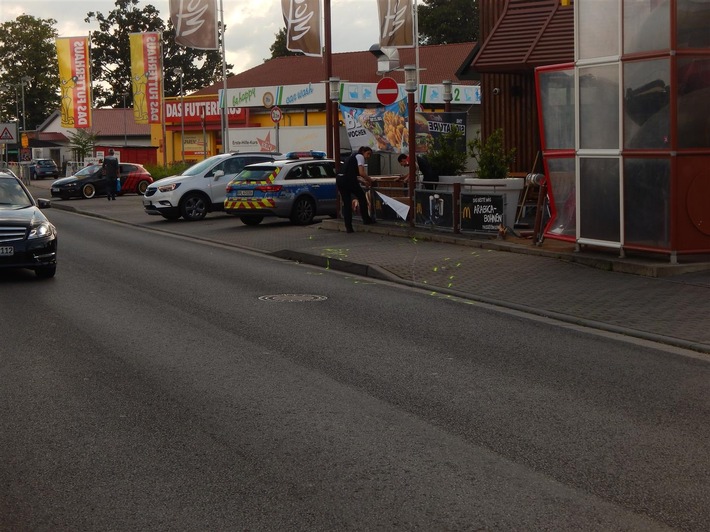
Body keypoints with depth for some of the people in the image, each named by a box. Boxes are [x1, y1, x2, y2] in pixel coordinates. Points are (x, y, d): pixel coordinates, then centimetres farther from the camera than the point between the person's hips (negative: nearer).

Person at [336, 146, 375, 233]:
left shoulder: (353, 156, 28)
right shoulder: (360, 156, 2)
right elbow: (361, 173, -11)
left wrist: (364, 181, 23)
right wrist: (369, 179, 5)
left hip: (339, 179, 8)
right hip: (348, 180, -8)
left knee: (346, 203, 10)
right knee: (361, 197, 12)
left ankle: (348, 227, 7)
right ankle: (366, 219, 20)